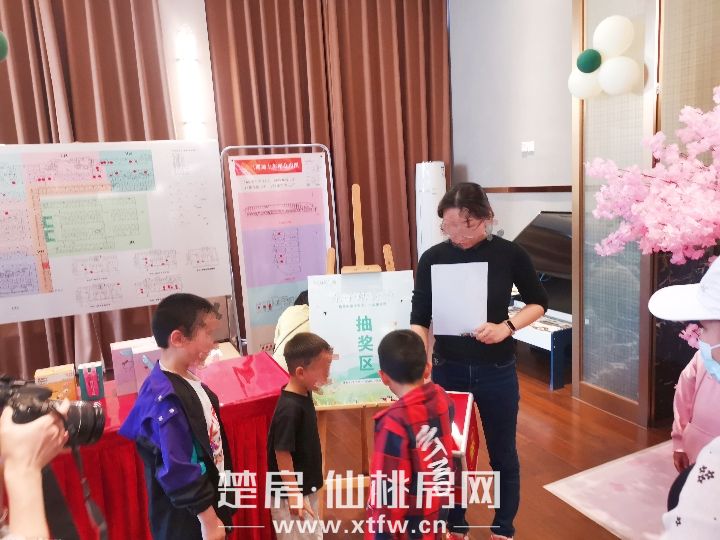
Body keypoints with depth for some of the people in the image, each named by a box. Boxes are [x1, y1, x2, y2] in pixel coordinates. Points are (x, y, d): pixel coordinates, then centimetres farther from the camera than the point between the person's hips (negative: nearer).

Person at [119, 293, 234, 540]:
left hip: (208, 498, 8)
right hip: (186, 520, -8)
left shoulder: (186, 380, -3)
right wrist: (208, 520, -17)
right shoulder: (166, 399, -30)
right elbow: (178, 471, -27)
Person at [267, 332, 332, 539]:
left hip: (307, 488, 8)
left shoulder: (304, 394, -4)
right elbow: (282, 453, -24)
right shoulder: (289, 409, -30)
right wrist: (293, 494, -21)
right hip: (291, 493, -8)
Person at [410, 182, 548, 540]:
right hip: (447, 370, 1)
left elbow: (538, 302, 3)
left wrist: (507, 327, -16)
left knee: (503, 455, 16)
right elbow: (419, 319, -7)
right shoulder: (433, 258, -8)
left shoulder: (509, 254, -10)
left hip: (497, 372, 0)